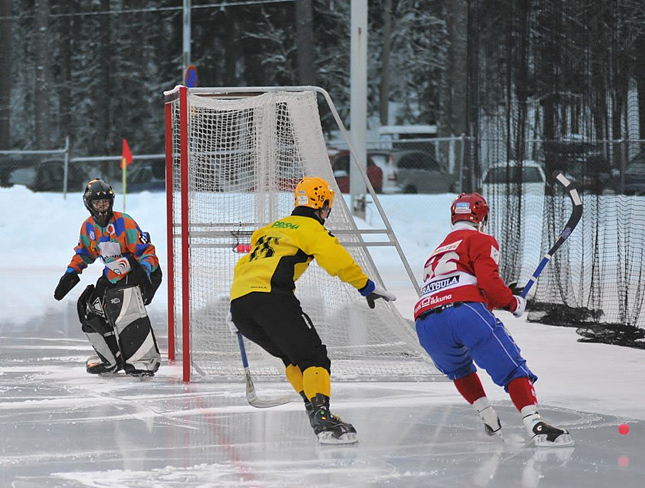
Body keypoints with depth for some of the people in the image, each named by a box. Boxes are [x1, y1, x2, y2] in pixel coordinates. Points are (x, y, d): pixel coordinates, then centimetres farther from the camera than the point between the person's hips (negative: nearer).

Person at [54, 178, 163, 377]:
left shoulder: (124, 223, -18)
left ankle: (146, 359, -27)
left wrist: (144, 271, -31)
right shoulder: (88, 227, 4)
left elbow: (145, 249, -17)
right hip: (112, 276, 9)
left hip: (134, 273, -8)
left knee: (128, 313, -26)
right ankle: (110, 358, 13)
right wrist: (70, 274, 14)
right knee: (89, 308, 6)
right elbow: (83, 253, 21)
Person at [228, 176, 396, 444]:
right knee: (312, 355, -8)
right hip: (270, 296, -8)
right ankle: (321, 416, -26)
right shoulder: (310, 228, 8)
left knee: (291, 355, 23)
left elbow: (242, 265, 39)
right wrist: (367, 286, 1)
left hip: (238, 301, 8)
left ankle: (314, 406, 12)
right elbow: (336, 258, -7)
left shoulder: (272, 228, 32)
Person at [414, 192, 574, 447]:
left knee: (459, 368, 33)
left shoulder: (438, 252, 37)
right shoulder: (481, 241, 14)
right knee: (512, 367, -4)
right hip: (464, 311, -6)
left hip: (426, 324, 6)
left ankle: (489, 420, 25)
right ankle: (534, 424, -22)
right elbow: (489, 283, -2)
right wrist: (514, 303, 14)